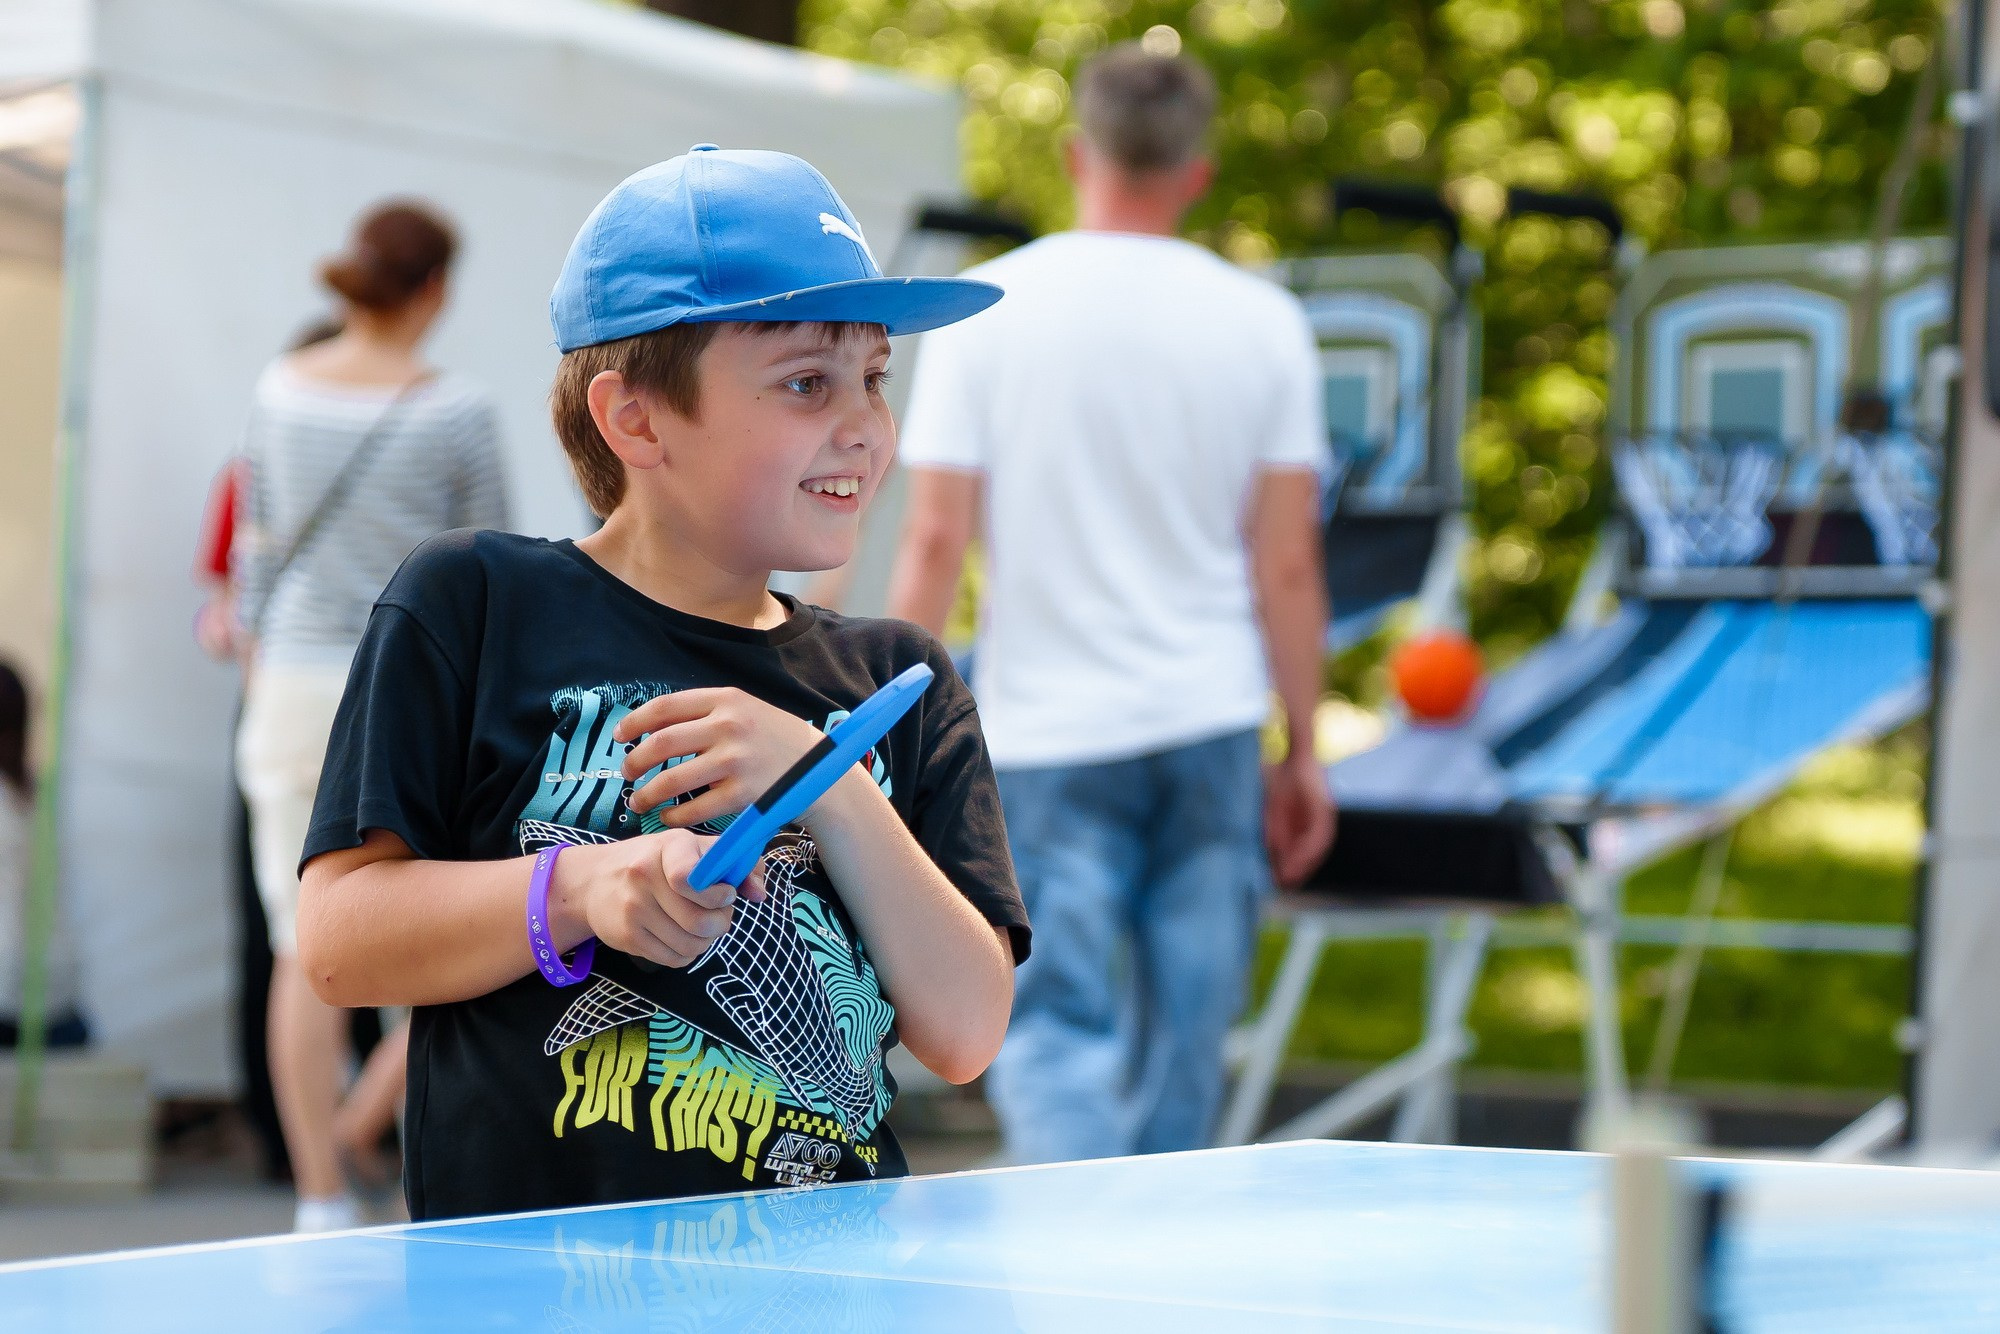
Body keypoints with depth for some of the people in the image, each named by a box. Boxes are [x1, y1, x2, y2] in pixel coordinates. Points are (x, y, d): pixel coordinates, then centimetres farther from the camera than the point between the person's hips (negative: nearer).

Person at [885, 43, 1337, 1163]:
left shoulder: (985, 312, -4)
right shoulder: (1264, 324, 0)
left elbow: (935, 539, -7)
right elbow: (1289, 561, 0)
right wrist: (1305, 753, 8)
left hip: (1046, 736, -2)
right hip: (1212, 732, 2)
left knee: (1057, 1030, -1)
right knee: (1185, 1047, 12)